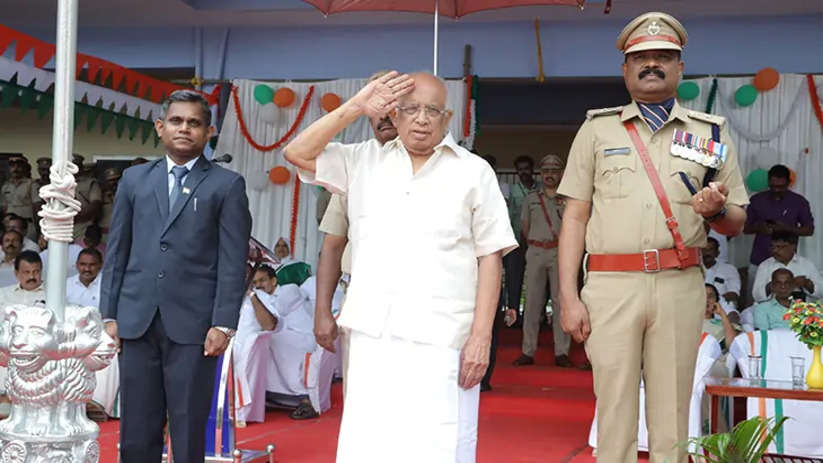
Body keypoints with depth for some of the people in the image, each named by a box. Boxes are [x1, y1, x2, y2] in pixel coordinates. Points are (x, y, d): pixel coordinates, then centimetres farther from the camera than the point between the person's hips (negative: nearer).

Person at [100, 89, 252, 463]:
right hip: (137, 321, 3)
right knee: (136, 431, 8)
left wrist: (223, 323, -9)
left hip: (193, 324, -3)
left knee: (189, 432, 3)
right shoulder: (134, 179, 14)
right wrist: (109, 314, 7)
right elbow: (116, 250, 13)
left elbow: (233, 260, -2)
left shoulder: (227, 185, 3)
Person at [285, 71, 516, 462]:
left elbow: (490, 257, 1)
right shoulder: (365, 161, 13)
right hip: (371, 338, 3)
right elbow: (297, 153, 7)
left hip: (440, 342, -3)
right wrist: (355, 108, 1)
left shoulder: (474, 172, 4)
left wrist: (481, 337, -7)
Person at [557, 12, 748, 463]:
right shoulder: (598, 128, 11)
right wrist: (569, 297, -3)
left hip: (681, 285, 1)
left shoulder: (711, 131, 14)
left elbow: (736, 223, 16)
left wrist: (717, 210, -9)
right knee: (614, 410, 0)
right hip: (611, 283, -1)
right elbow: (574, 217, 6)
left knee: (672, 411, 4)